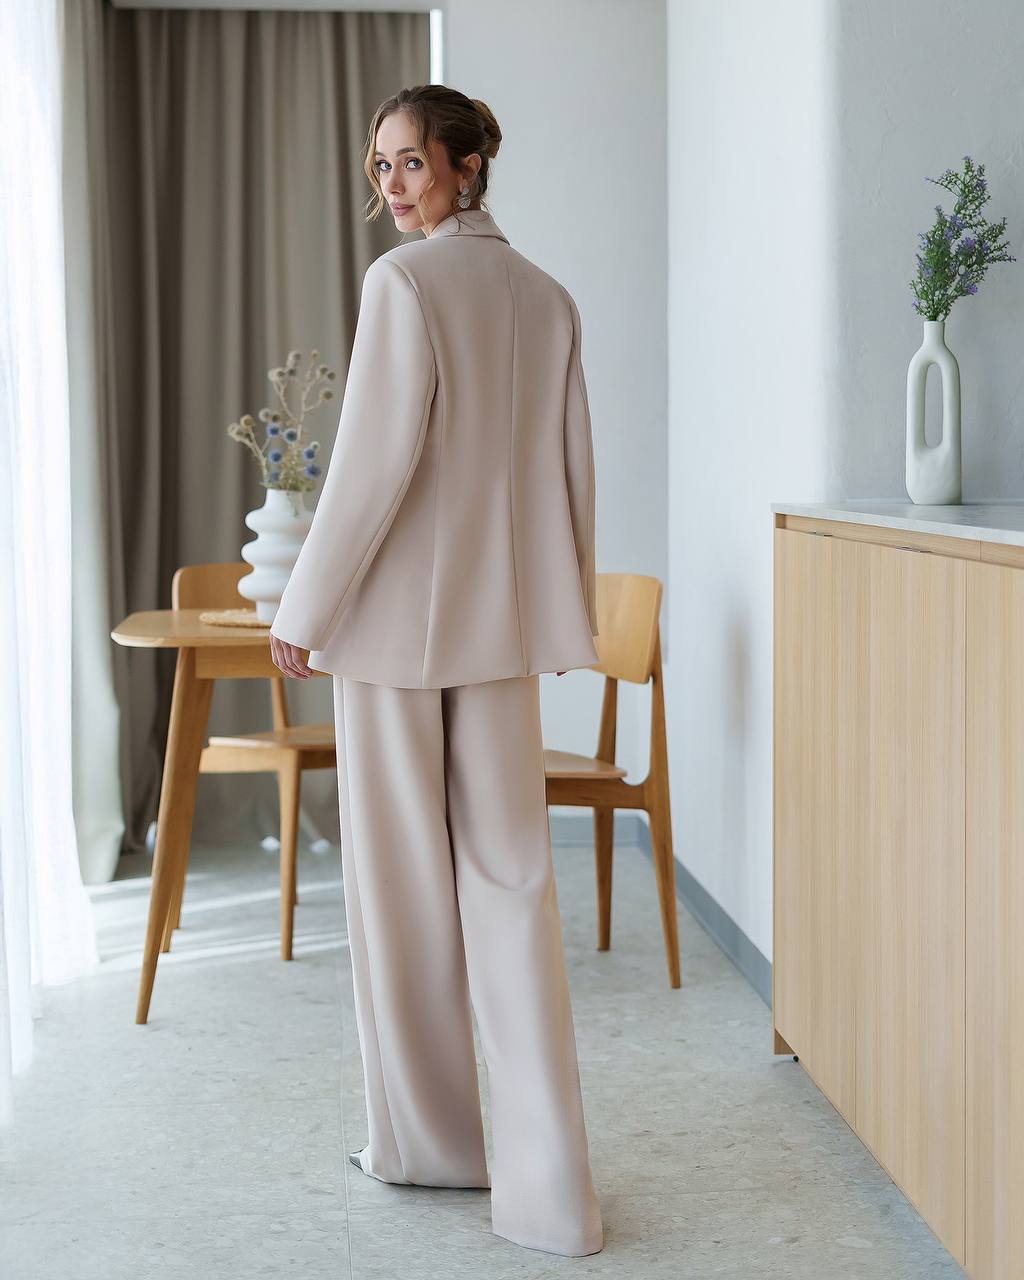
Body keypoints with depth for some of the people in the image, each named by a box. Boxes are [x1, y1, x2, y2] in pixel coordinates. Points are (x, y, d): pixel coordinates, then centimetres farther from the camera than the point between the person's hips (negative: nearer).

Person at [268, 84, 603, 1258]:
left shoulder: (405, 280, -10)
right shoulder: (547, 297, 9)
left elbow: (376, 457, -15)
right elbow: (571, 467, 12)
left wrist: (303, 609, -8)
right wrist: (564, 608, 21)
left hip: (398, 617, -5)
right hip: (508, 622, 6)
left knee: (401, 878, 8)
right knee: (509, 877, 5)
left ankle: (427, 1139, 22)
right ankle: (546, 1182, 4)